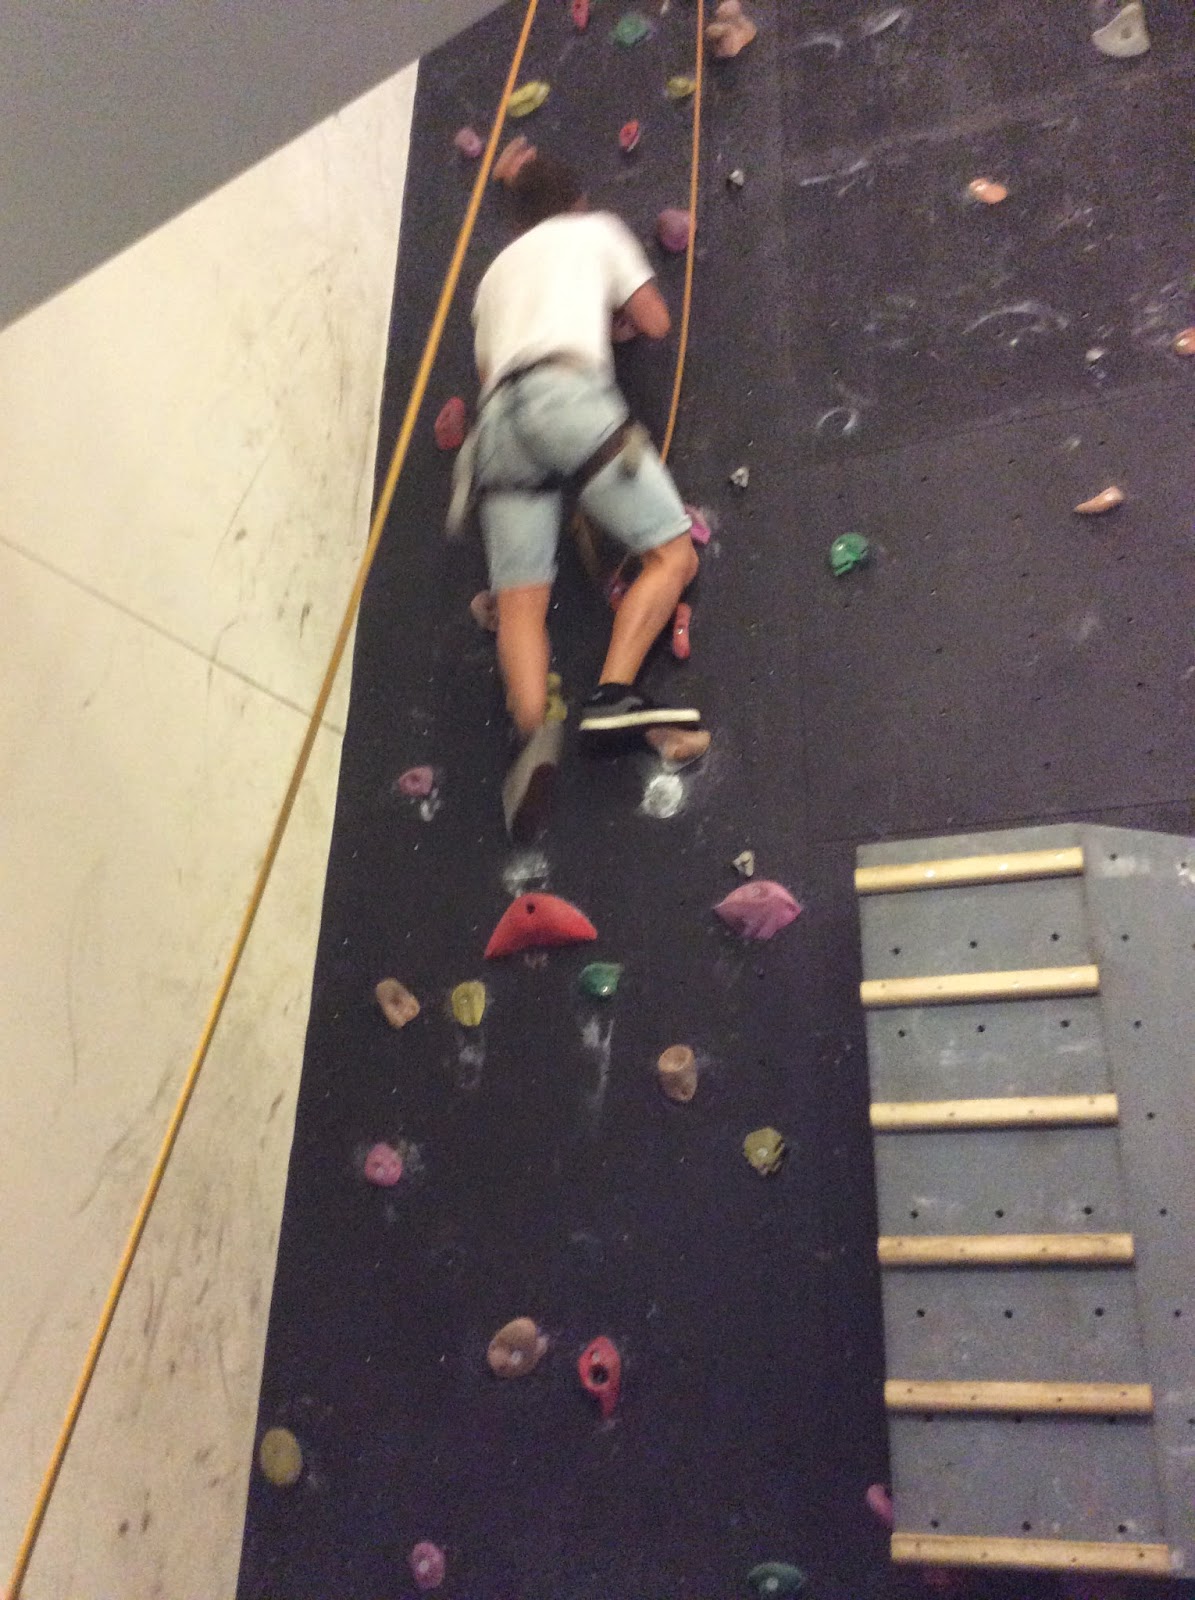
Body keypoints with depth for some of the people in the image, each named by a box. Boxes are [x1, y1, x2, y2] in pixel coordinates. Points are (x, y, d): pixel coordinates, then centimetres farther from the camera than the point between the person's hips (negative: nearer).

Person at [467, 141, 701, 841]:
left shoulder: (498, 269, 37)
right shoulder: (595, 229, 25)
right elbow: (655, 321, 23)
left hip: (498, 416, 5)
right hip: (567, 394, -4)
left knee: (520, 601, -8)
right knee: (674, 554, -3)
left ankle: (535, 731, -35)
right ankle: (615, 693, -26)